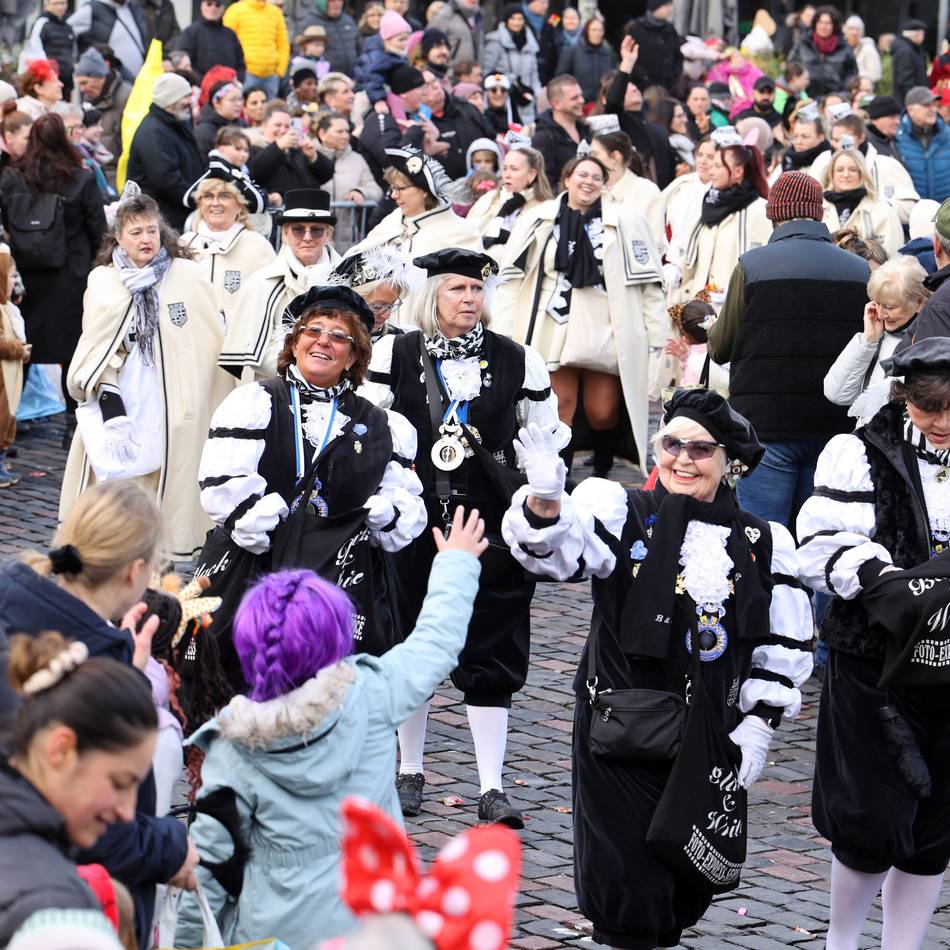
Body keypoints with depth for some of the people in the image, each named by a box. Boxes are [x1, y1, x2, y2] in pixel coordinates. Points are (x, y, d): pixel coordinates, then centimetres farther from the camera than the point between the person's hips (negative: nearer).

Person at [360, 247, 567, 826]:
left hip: (492, 526, -1)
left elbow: (548, 434, 12)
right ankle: (410, 772, 25)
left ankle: (492, 787, 2)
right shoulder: (395, 355, 0)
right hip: (414, 520, 1)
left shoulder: (517, 361, 1)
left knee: (491, 653, -1)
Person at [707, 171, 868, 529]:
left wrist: (713, 328, 21)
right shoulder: (861, 271, 2)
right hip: (835, 425, 4)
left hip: (766, 422, -3)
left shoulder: (752, 266, -8)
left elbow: (721, 348, -1)